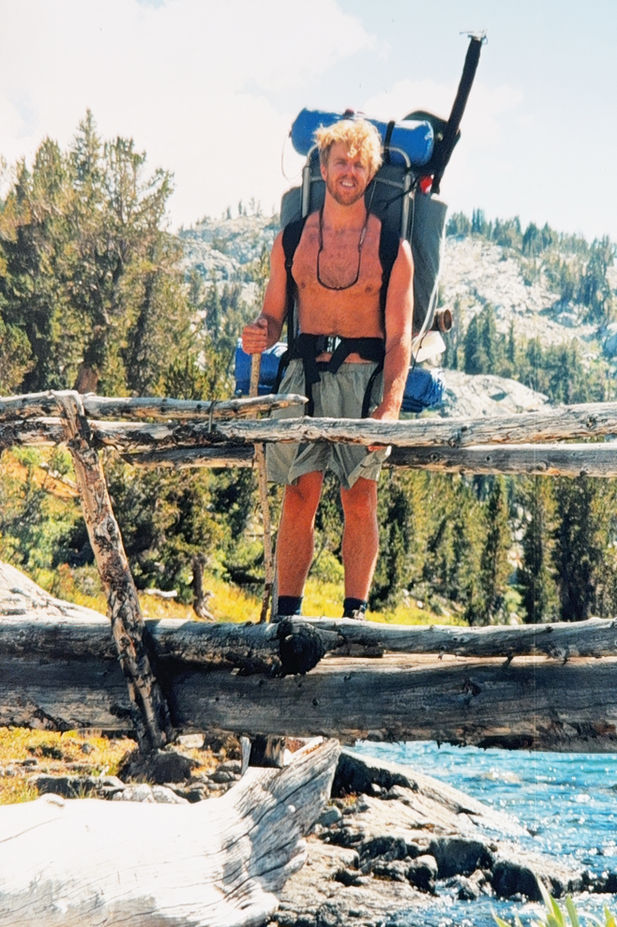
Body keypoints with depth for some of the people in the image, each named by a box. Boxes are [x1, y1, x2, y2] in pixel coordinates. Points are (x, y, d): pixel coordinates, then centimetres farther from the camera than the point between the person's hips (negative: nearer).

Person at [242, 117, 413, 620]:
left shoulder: (392, 245, 4)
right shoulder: (292, 238, 10)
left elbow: (399, 336, -1)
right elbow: (274, 313, 14)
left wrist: (390, 405, -13)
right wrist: (260, 333, -12)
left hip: (364, 376, -1)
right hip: (304, 374, 1)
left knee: (360, 499, -3)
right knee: (299, 497, -3)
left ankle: (355, 613, 2)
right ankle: (287, 613, 0)